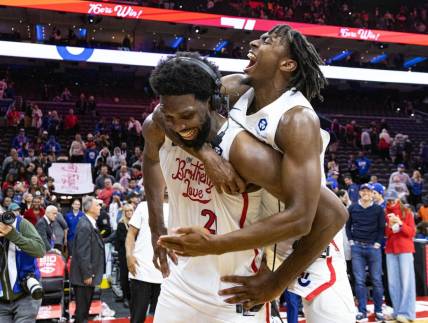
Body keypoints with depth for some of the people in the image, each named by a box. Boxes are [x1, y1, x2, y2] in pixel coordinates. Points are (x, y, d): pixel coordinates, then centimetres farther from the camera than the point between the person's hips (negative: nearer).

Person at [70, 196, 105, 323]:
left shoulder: (90, 223, 9)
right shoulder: (85, 226, -22)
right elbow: (82, 253, -25)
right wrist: (87, 275, -22)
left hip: (88, 274, 10)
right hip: (84, 276, -10)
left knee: (85, 308, 20)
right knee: (82, 309, 2)